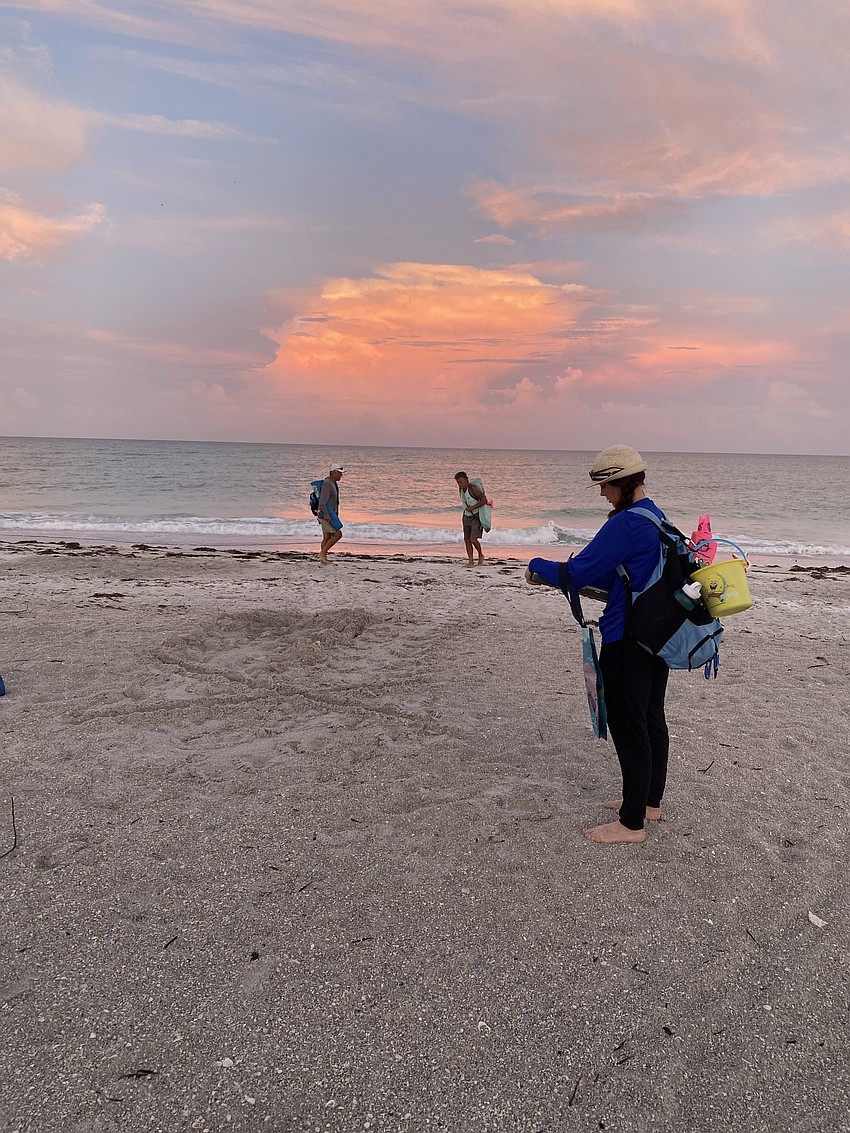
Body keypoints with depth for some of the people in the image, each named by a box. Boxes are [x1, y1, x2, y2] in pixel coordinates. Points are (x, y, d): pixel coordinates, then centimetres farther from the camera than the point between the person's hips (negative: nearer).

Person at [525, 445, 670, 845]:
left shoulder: (625, 524, -21)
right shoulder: (656, 517, 10)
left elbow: (577, 575, -20)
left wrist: (538, 566, -3)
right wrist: (581, 567, 11)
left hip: (627, 640, -10)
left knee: (628, 726, 0)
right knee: (651, 719, 18)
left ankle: (632, 824, 10)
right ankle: (649, 801, 33)